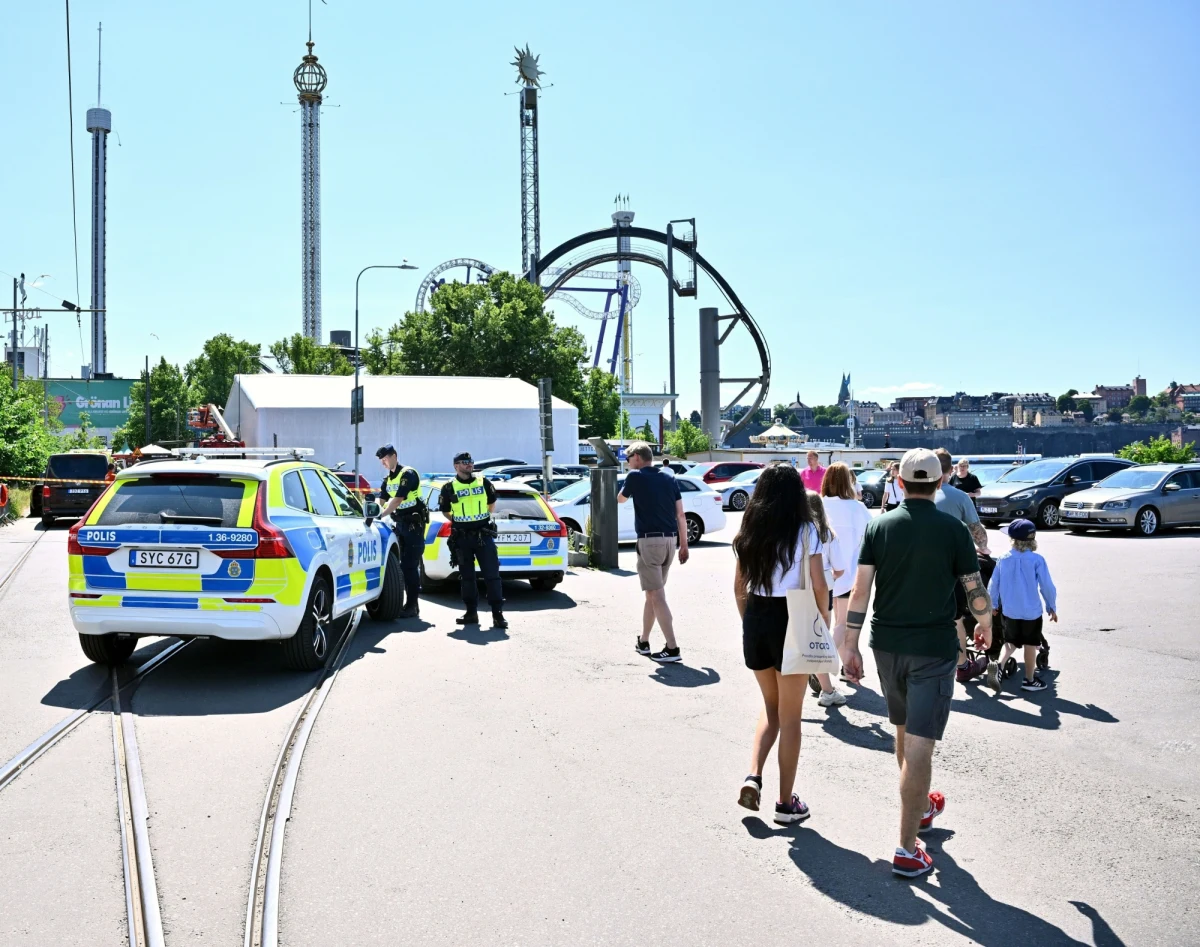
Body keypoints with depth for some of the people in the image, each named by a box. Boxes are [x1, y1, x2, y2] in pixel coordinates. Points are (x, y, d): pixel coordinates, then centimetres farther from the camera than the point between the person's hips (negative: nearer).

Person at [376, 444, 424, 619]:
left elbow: (397, 500, -22)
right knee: (402, 565, 9)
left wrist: (381, 515, -28)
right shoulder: (387, 479, 13)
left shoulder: (408, 474, -13)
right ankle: (410, 603, 17)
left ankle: (412, 606, -7)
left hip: (413, 523, -9)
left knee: (410, 565, -9)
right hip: (399, 524, 9)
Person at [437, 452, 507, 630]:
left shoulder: (484, 482, 5)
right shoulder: (449, 488, 1)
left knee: (492, 575, -5)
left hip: (484, 535, 0)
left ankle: (498, 613, -5)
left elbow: (492, 502, 20)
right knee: (467, 576, 8)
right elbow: (445, 511, 12)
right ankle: (471, 612, 16)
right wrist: (458, 521, 10)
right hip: (461, 538, 0)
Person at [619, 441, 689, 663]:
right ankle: (643, 641, 29)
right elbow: (680, 515, 8)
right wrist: (684, 544, 12)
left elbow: (620, 499, 15)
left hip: (650, 540, -7)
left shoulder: (635, 476, -3)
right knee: (653, 592, 18)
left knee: (656, 596, -6)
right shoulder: (669, 479, 11)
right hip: (670, 539, 7)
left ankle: (672, 648, -11)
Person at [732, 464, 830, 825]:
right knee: (790, 716, 8)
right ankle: (786, 802, 17)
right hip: (792, 619, -4)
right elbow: (819, 587, -10)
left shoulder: (748, 531, 4)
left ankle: (753, 776, 6)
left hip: (755, 618, 4)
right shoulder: (805, 531, -8)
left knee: (770, 706, 23)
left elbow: (738, 586, 8)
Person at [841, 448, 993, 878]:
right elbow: (976, 591, -3)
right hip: (933, 648, -4)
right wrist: (985, 624, 18)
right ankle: (907, 849, -3)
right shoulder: (952, 529, -8)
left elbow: (860, 590, -5)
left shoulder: (879, 526, -1)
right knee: (919, 744, -4)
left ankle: (920, 806, 43)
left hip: (887, 645, 4)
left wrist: (850, 644, 1)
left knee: (904, 731, 22)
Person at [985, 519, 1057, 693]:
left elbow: (994, 584, 3)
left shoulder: (1003, 559, -4)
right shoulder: (1037, 560, -12)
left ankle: (999, 665, -6)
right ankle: (1029, 680, 21)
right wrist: (1052, 607, 6)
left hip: (1009, 611, 3)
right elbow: (1047, 586, -9)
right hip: (1031, 611, -3)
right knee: (1030, 645, 11)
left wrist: (993, 605, 18)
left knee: (1011, 641, 18)